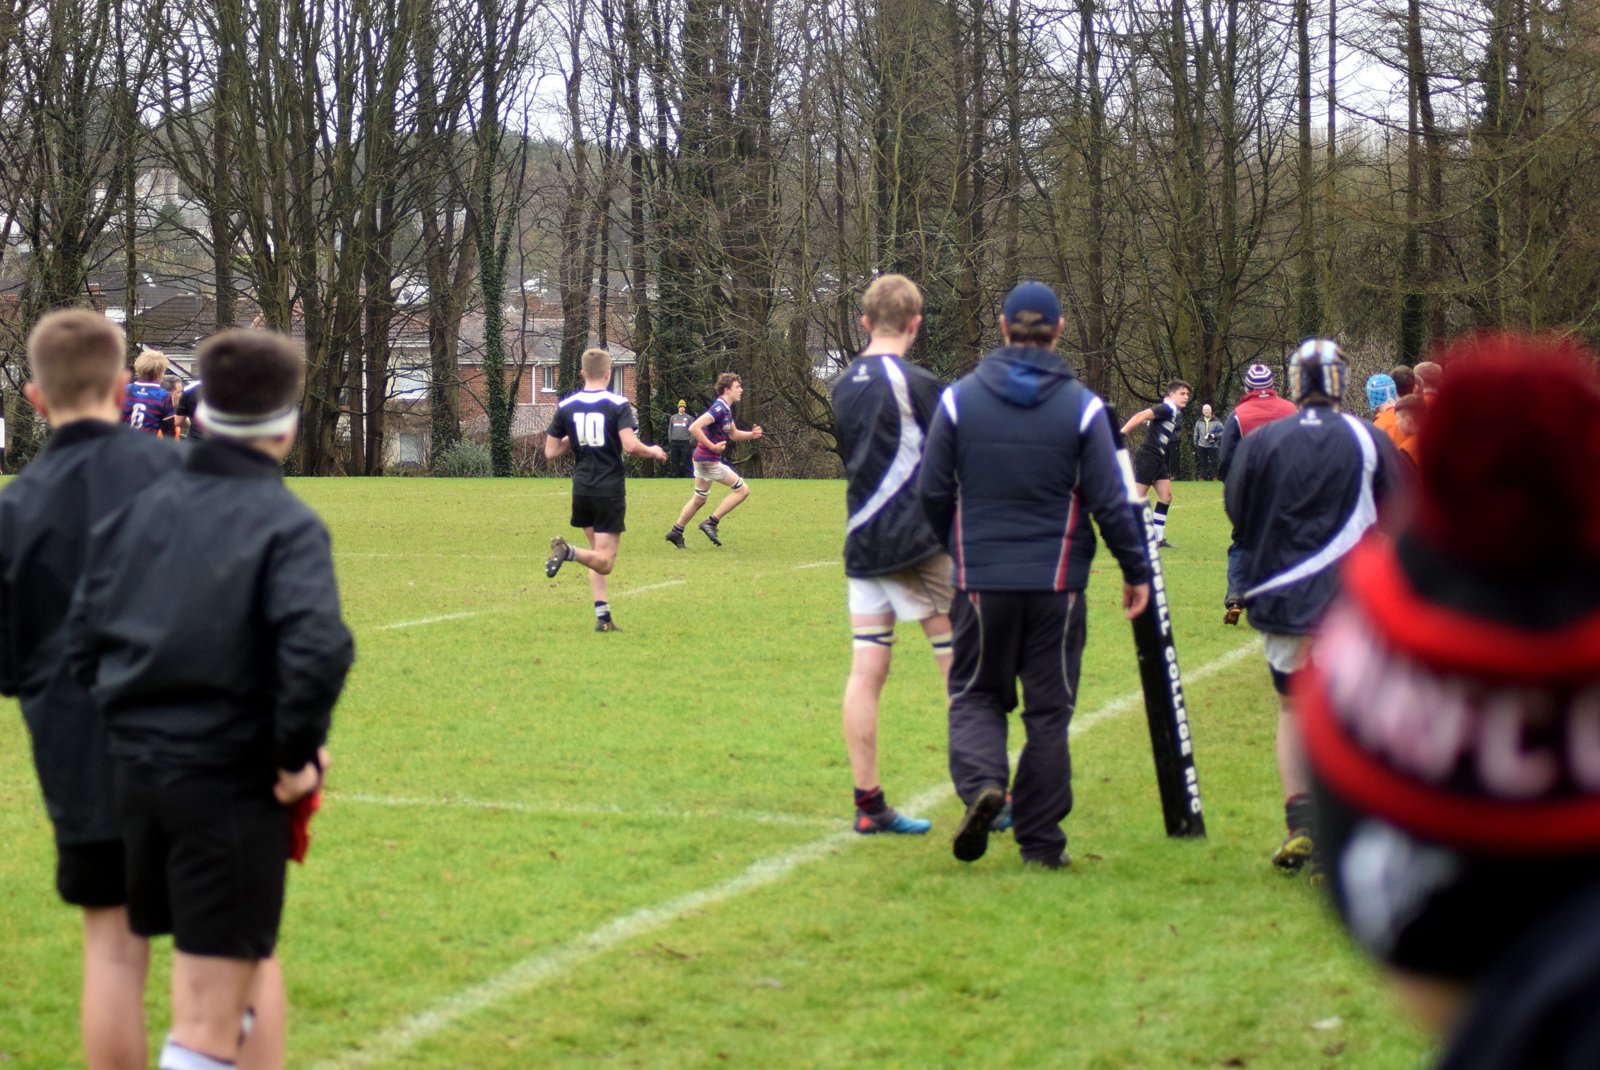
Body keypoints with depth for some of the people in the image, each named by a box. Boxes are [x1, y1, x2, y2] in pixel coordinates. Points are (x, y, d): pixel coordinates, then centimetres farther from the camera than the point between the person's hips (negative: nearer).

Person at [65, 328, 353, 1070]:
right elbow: (317, 649, -25)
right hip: (232, 783, -6)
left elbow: (82, 639, 8)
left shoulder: (141, 507, 7)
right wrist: (296, 755, -13)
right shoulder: (286, 525, -10)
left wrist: (135, 724, 14)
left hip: (135, 775, 6)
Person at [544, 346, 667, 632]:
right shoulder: (618, 404, -8)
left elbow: (551, 451, 6)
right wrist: (653, 452, 1)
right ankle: (568, 551, -33)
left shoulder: (566, 406, 4)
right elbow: (630, 445, -19)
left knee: (598, 553, 17)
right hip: (610, 491, -5)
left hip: (581, 490, 5)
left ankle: (603, 616, 9)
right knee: (604, 562, -4)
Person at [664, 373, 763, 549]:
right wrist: (713, 446, -26)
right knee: (742, 489, -5)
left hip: (704, 460, 10)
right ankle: (711, 522, -3)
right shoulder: (719, 408, -21)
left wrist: (751, 434, 5)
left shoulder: (726, 409, 10)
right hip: (708, 460, -10)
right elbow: (694, 428, -29)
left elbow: (734, 435, 23)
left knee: (699, 499, 22)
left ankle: (676, 532, 29)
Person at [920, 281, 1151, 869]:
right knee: (1048, 708, 9)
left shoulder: (959, 399, -2)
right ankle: (1040, 840, 11)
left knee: (976, 692, 13)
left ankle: (981, 782, -16)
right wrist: (1136, 571, 7)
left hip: (981, 578, 0)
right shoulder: (1081, 407, -4)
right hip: (1056, 580, 0)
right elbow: (1110, 502, -5)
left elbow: (933, 492, 2)